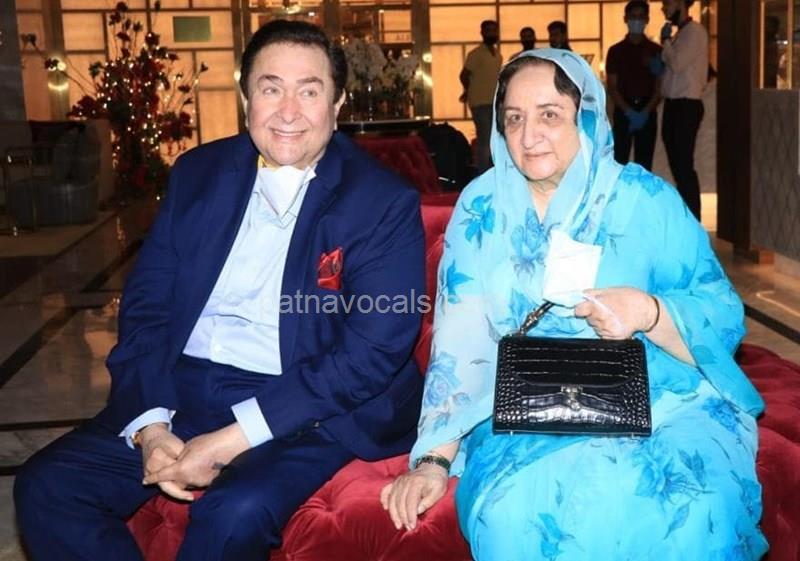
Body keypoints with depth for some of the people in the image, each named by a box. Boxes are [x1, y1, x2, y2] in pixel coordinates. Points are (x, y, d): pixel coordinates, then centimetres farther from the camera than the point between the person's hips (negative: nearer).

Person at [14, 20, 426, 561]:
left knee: (234, 512, -31)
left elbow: (373, 351, -14)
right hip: (182, 391, 5)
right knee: (46, 485, -11)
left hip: (306, 410, -4)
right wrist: (150, 426, -10)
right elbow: (145, 307, 7)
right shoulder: (198, 173, 8)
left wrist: (233, 439, -19)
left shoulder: (384, 203, -6)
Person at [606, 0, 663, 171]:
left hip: (647, 113, 1)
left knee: (644, 164, 1)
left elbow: (660, 87, 3)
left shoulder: (656, 51, 7)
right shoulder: (616, 51, 6)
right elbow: (612, 87, 0)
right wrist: (629, 112, -13)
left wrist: (645, 111, -13)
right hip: (623, 112, -1)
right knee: (619, 161, -6)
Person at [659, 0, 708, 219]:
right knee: (677, 165, 11)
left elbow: (677, 64, -17)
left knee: (684, 165, -9)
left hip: (686, 105, -9)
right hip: (673, 105, 9)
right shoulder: (680, 34, 19)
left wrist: (666, 40, -5)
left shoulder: (695, 31, -8)